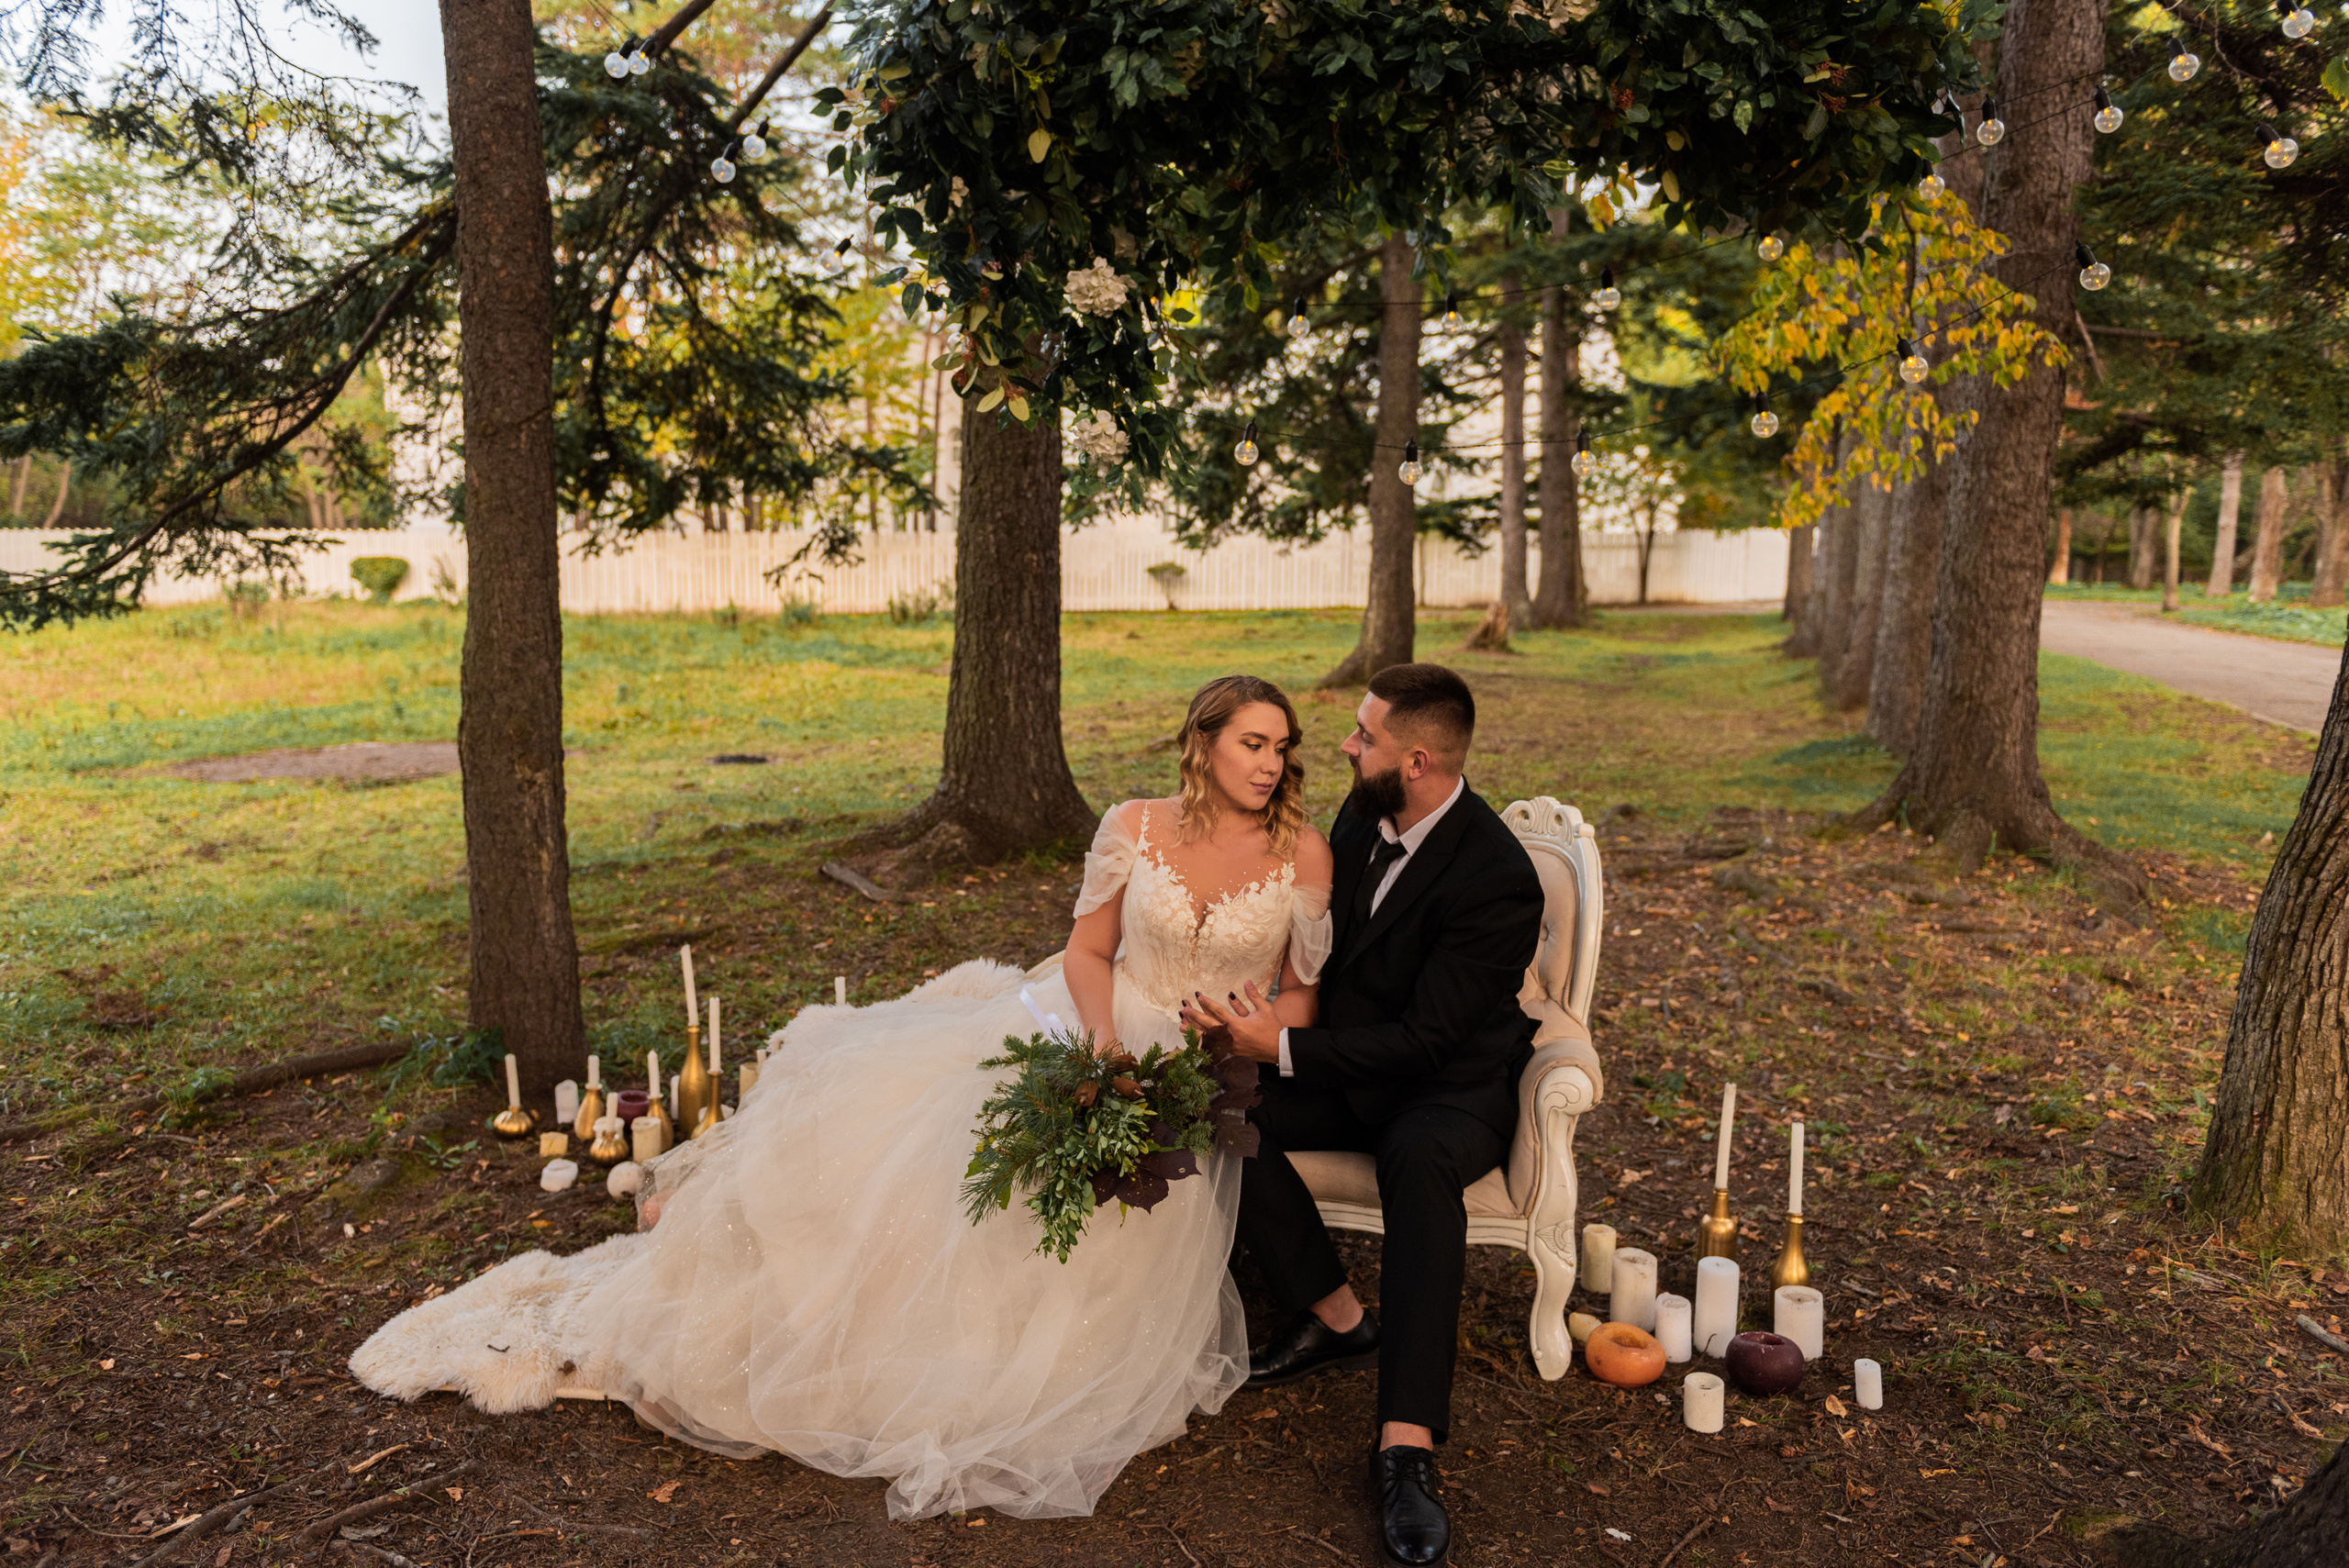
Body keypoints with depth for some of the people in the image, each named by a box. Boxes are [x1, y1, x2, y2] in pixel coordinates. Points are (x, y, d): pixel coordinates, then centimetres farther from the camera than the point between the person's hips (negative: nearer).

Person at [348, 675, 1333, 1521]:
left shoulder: (1303, 854, -5)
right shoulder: (1135, 828, -3)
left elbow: (1301, 997, 3)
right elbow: (1087, 952, 3)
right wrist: (1106, 1044, -15)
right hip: (1094, 1035, 1)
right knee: (878, 1105, -10)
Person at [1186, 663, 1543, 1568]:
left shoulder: (1497, 878, -24)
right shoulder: (1361, 818, -1)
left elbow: (1426, 1038, -25)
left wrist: (1284, 1049, -26)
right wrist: (1262, 1014, -1)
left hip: (1454, 1085, -7)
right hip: (1351, 1064, 7)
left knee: (1419, 1158, -40)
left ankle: (1405, 1444, -35)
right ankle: (1335, 1318, -2)